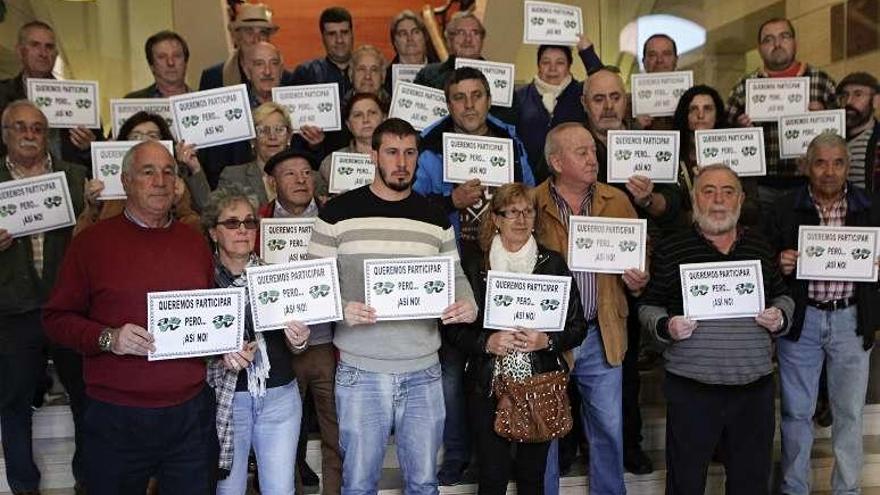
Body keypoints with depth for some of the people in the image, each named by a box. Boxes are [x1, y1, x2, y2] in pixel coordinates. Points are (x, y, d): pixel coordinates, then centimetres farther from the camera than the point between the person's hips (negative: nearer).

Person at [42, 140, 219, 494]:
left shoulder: (195, 242, 11)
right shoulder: (92, 241, -1)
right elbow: (57, 318, -1)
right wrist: (107, 338, -17)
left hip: (191, 414, 3)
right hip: (116, 418, -3)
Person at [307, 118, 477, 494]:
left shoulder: (435, 219, 8)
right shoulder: (338, 212, -1)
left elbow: (455, 277, 12)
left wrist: (468, 306, -9)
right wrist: (341, 309, -19)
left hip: (423, 373, 3)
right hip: (360, 372, -2)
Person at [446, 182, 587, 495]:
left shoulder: (553, 264, 4)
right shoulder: (474, 267, 2)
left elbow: (578, 327, 4)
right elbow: (455, 329, 3)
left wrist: (547, 341, -14)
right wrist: (486, 342, -15)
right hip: (488, 387, -1)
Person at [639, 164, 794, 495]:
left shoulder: (761, 247, 9)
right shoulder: (670, 250, -1)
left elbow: (783, 297, 19)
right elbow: (649, 306, 4)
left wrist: (780, 317, -2)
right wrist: (666, 327, -16)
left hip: (754, 386, 3)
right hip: (691, 389, -3)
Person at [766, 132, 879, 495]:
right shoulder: (786, 209, -1)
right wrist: (780, 264, -18)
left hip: (851, 319, 1)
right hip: (801, 318, -1)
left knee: (849, 412, 10)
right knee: (797, 410, 9)